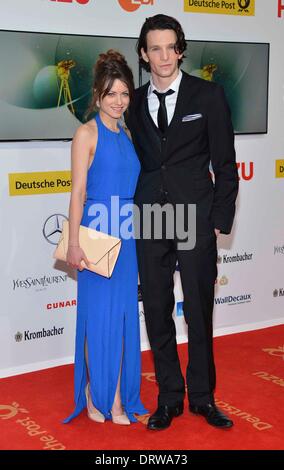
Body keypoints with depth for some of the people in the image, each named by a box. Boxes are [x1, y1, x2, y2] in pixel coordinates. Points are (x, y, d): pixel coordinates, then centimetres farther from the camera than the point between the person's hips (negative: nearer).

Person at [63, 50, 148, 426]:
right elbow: (78, 191, -10)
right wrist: (74, 244, -15)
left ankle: (117, 397, 17)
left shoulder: (127, 135, 13)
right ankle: (96, 393, 18)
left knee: (123, 315, 8)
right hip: (98, 233, -6)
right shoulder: (87, 133, -6)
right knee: (99, 315, 2)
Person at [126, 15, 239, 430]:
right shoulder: (135, 102, 7)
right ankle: (169, 399, 23)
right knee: (157, 313, 8)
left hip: (196, 220, -2)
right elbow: (136, 161, 12)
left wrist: (220, 221, -5)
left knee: (199, 312, 6)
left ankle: (202, 397, 24)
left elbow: (225, 164, -1)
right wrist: (133, 215, 5)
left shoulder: (208, 95, -1)